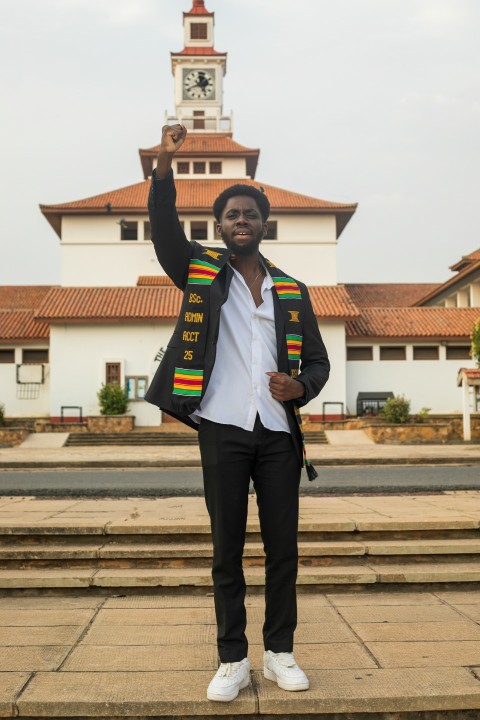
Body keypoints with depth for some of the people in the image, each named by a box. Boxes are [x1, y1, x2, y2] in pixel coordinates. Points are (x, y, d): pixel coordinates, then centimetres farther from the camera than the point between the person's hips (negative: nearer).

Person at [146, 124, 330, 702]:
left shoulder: (291, 291, 11)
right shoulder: (201, 273, 7)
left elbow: (317, 358, 13)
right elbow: (165, 231, -9)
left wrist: (301, 387, -9)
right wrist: (164, 165, -22)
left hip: (278, 433, 2)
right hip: (222, 431, -2)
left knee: (283, 549, 7)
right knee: (227, 551, 6)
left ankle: (280, 653, 23)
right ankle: (232, 661, 19)